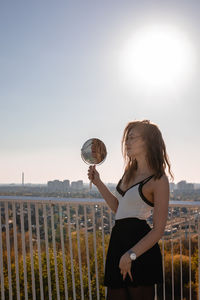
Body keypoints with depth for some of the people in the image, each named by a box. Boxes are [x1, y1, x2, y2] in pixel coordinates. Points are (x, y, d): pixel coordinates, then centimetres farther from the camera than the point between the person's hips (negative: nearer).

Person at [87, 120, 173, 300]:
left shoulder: (158, 180, -12)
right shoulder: (130, 172, 12)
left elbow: (158, 229, -14)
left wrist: (131, 255, -19)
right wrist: (98, 182, 15)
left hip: (140, 246, -7)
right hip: (119, 240, 8)